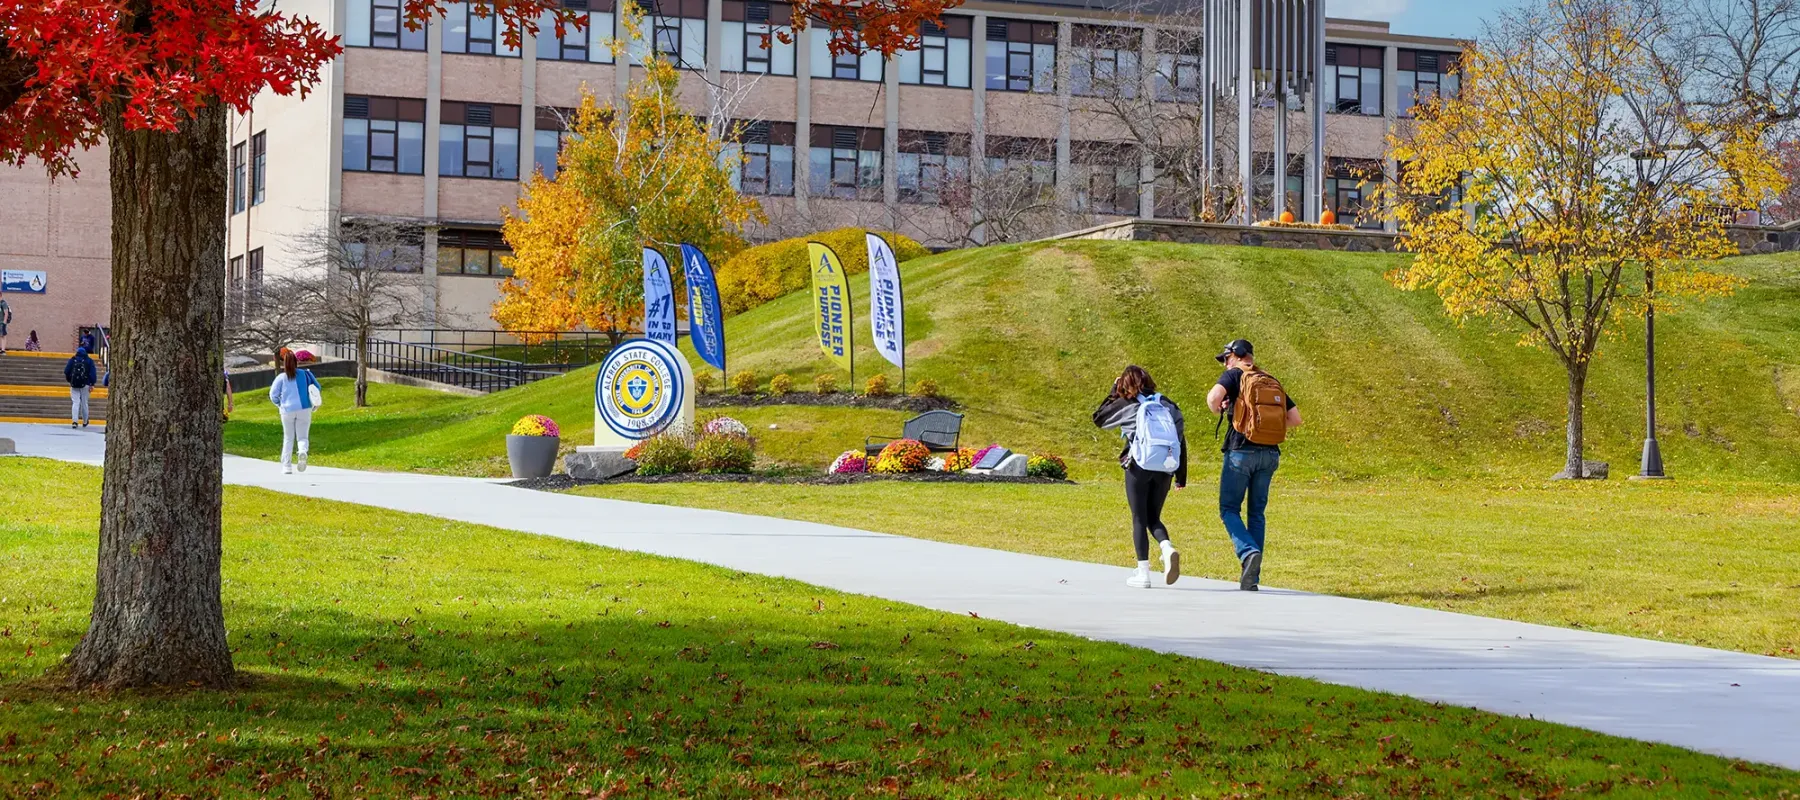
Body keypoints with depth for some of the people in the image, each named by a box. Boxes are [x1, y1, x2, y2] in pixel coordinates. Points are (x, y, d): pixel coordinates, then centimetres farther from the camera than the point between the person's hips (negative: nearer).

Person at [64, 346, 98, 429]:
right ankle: (85, 422, 22)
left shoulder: (72, 360, 6)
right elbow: (93, 373, -3)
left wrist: (69, 380, 19)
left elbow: (66, 371, 4)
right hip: (85, 384, 0)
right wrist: (92, 384, -3)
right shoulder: (89, 361, 4)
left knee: (75, 402, 0)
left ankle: (74, 421, -16)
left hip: (74, 384, 0)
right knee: (84, 403, 10)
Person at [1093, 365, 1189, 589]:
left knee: (1139, 519, 4)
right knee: (1153, 517, 15)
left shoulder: (1126, 406, 0)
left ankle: (1142, 572, 0)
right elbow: (1181, 440, 9)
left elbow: (1099, 418, 16)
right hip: (1165, 469, 4)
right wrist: (1181, 476, 14)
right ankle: (1168, 548, -15)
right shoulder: (1167, 405, 10)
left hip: (1139, 467, -4)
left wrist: (1114, 392, 21)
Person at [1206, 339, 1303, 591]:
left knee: (1229, 509, 4)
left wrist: (1216, 409, 2)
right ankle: (1252, 576, 9)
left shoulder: (1235, 375, 0)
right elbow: (1296, 418, 14)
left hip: (1241, 450, -5)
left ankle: (1249, 553, -20)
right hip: (1270, 454, 5)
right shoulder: (1273, 383, 17)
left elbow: (1214, 396, -19)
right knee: (1257, 512, 12)